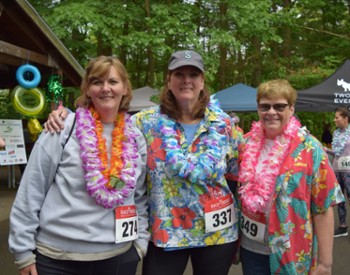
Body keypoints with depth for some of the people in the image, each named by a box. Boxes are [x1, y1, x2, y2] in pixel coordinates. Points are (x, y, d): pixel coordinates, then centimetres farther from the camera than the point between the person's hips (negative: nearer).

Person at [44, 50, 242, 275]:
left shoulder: (223, 123, -1)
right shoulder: (148, 121, -5)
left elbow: (240, 173, 7)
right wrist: (66, 114, -12)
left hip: (216, 231, 2)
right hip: (165, 232, -1)